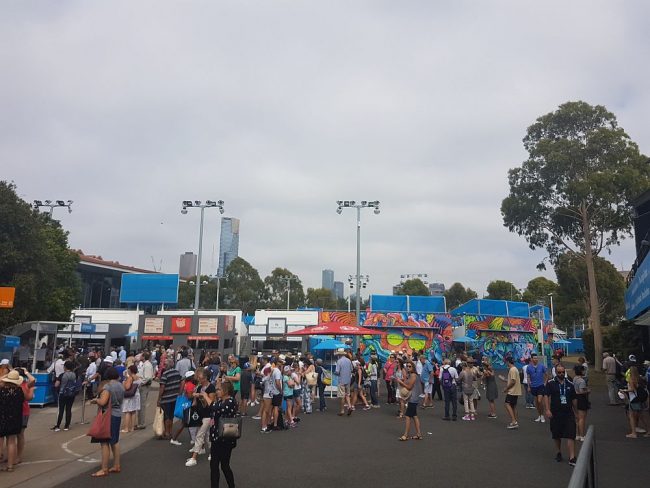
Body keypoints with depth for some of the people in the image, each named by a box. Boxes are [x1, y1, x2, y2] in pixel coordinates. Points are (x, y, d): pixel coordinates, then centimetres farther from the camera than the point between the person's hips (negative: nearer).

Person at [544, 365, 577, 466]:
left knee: (571, 436, -7)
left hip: (568, 413, 1)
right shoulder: (551, 383, -3)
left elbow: (574, 399, 15)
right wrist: (548, 409, -16)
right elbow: (547, 396, -7)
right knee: (556, 436, 12)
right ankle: (559, 453, 33)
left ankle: (572, 458, -6)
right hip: (555, 413, -1)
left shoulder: (570, 384, 6)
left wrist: (575, 412, 17)